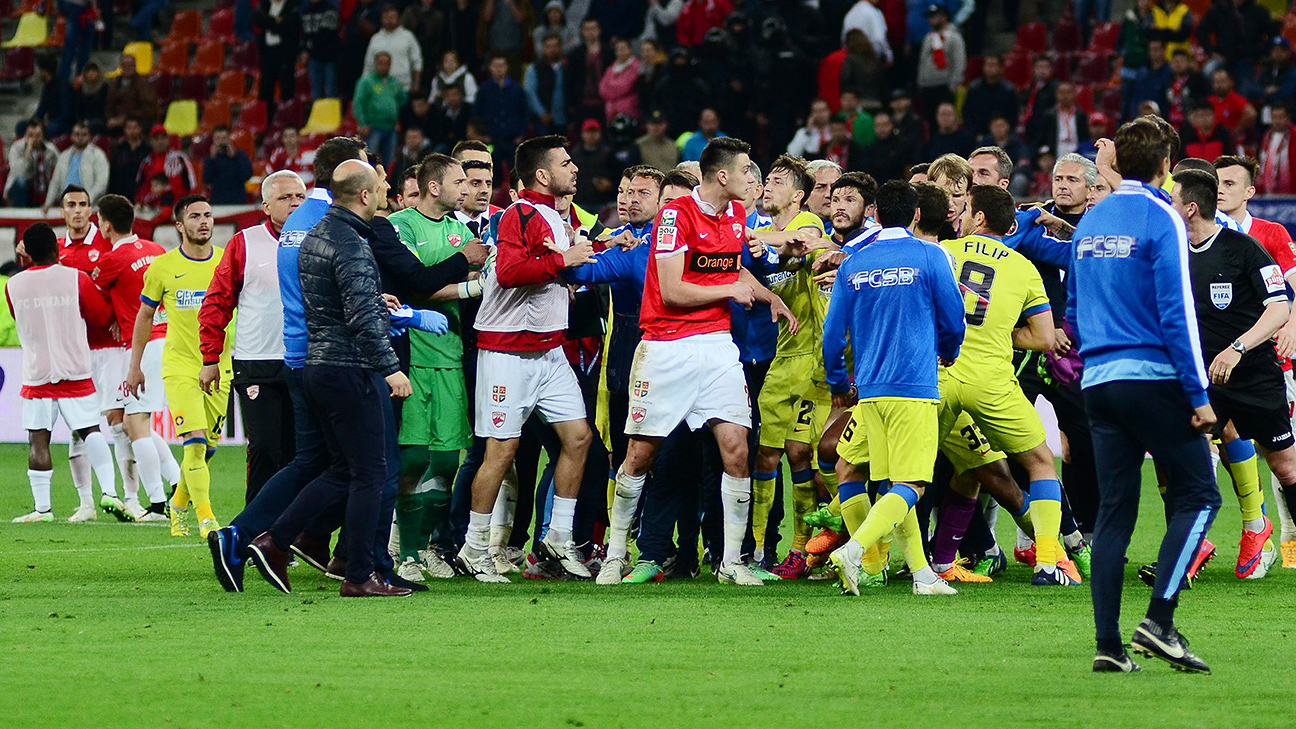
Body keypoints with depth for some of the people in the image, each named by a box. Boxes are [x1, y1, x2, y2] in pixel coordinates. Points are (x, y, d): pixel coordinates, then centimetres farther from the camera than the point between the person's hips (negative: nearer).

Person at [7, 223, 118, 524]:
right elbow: (102, 317, 4)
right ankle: (109, 491, -8)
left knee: (38, 439, 1)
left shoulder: (13, 285, -1)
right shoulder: (77, 279, -6)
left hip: (36, 373, 0)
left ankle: (42, 507, -4)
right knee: (90, 431, 4)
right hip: (75, 372, 0)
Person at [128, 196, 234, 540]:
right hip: (179, 365, -3)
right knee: (195, 440, -16)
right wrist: (135, 366, 8)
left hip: (219, 366, 3)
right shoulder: (163, 267, -2)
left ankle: (179, 506, 32)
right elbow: (145, 315, 9)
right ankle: (206, 519, -15)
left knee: (207, 447, 9)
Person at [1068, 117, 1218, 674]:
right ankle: (1158, 621, -12)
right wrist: (1199, 394, -13)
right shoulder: (1161, 220, -8)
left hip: (1098, 381, 7)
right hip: (1154, 377, -7)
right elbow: (1176, 311, -14)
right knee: (1197, 497, 0)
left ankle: (1108, 643, 1)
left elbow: (1072, 312, 20)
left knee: (1114, 510, 7)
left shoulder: (1089, 222, 14)